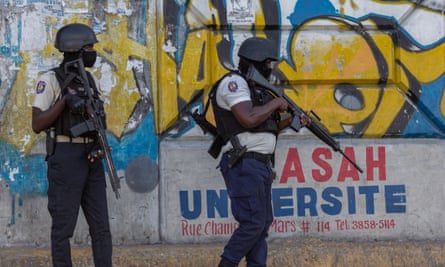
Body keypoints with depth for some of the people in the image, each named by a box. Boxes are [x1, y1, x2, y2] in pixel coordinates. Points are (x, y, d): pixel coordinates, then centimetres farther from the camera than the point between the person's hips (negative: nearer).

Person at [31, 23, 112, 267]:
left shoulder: (90, 80, 13)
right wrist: (65, 101, -20)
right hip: (65, 157, -7)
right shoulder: (50, 80, -8)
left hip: (91, 158, 7)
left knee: (100, 225, 3)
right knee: (63, 225, -2)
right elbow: (37, 125, -11)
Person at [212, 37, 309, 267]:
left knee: (262, 224, 7)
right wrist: (276, 104, -11)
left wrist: (290, 120, 9)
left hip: (261, 165, 10)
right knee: (253, 223, -14)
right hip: (244, 164, -10)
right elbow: (248, 119, -24)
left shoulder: (254, 87, 20)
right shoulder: (234, 83, -10)